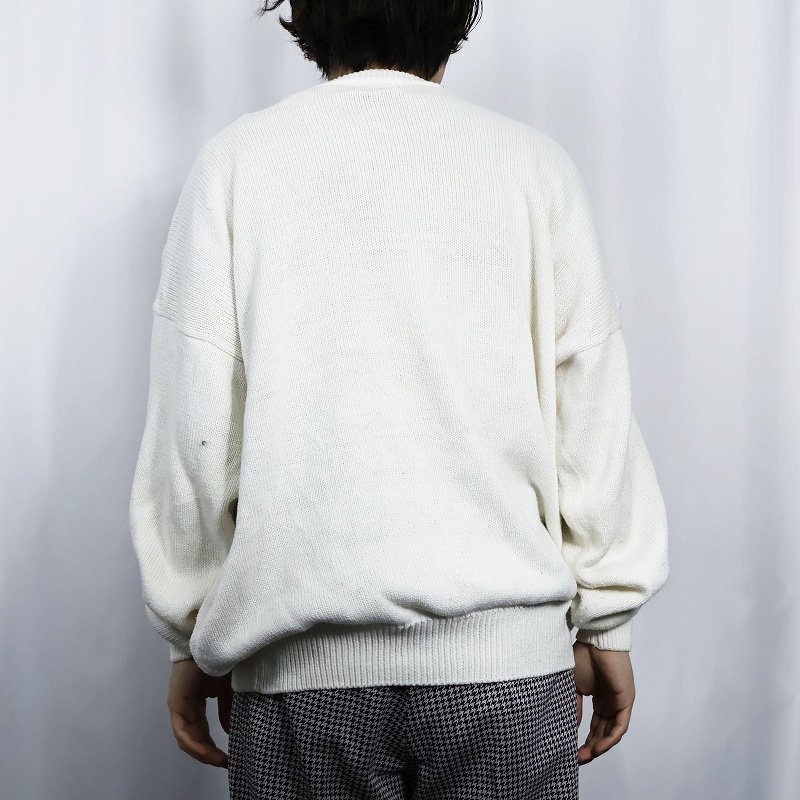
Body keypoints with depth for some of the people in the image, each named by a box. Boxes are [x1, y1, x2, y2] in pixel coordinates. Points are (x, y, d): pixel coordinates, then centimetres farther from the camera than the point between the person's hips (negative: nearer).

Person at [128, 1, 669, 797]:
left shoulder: (237, 157, 2)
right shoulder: (533, 162, 3)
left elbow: (196, 434, 0)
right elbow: (591, 422, 2)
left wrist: (192, 638, 10)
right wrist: (605, 626, 11)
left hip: (299, 669, 1)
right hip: (505, 652, 0)